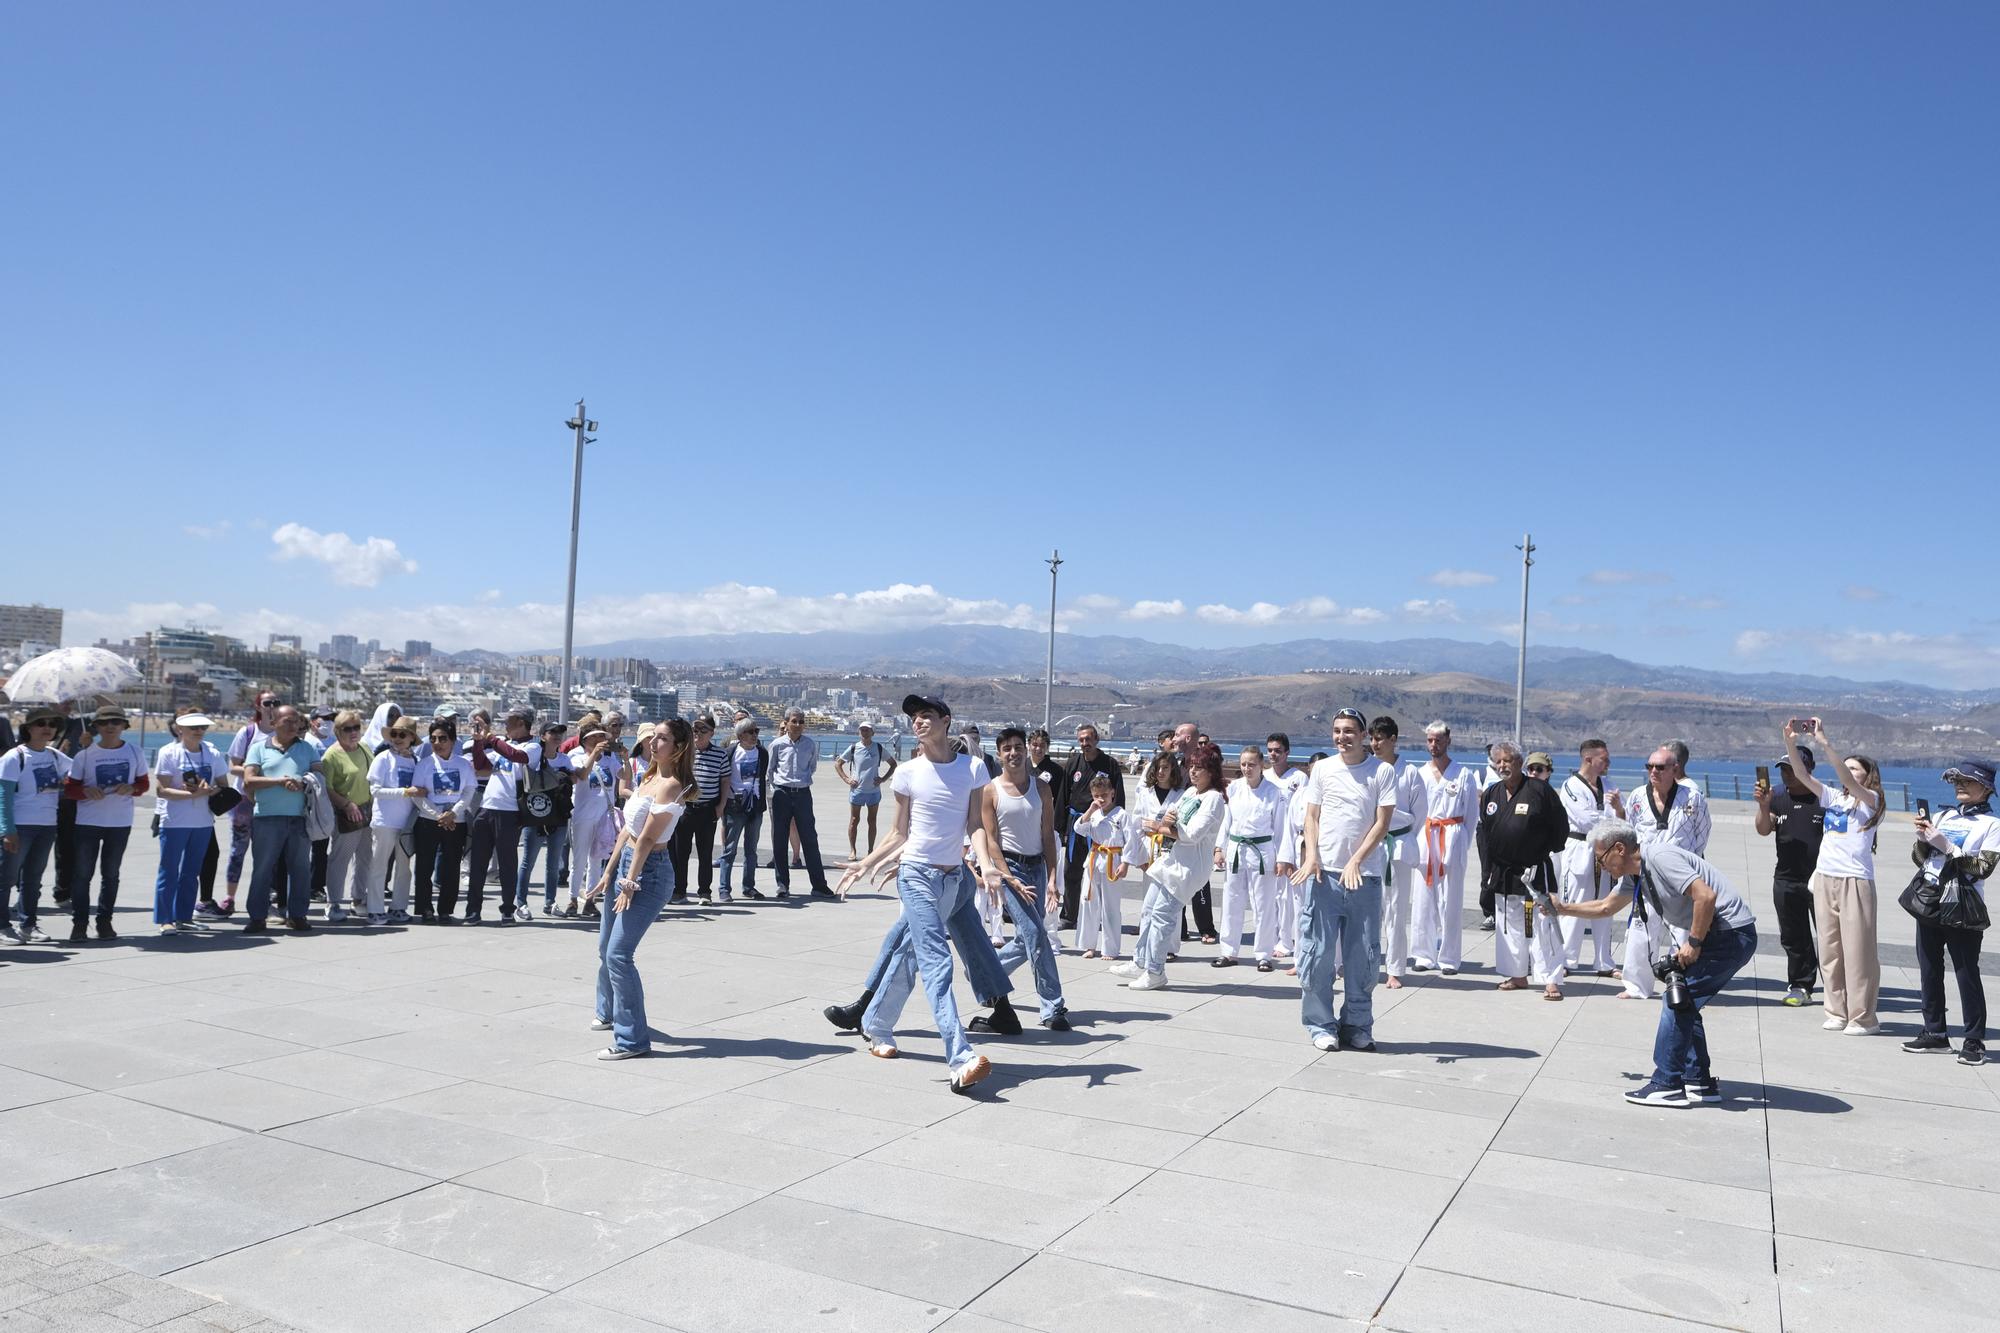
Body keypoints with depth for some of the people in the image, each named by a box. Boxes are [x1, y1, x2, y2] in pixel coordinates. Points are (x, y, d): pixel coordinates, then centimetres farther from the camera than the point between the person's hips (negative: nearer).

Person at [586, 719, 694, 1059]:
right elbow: (628, 829, 13)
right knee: (606, 948, 22)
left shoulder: (671, 786, -17)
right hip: (626, 862, 10)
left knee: (619, 954, -13)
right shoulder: (650, 778, 11)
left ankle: (633, 1039, -5)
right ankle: (610, 1012, 45)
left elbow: (647, 839, -19)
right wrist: (609, 872, 13)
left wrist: (629, 884, -19)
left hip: (650, 871, -10)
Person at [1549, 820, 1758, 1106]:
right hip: (1716, 935, 10)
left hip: (1731, 932, -10)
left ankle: (1666, 1085, -3)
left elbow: (1706, 895, -28)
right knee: (1684, 1004, 12)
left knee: (1677, 1000, -8)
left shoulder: (1660, 857, -19)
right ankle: (1699, 1082, 19)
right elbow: (1605, 907, 27)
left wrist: (1693, 944, -21)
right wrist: (1561, 908, 23)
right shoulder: (1636, 874, 12)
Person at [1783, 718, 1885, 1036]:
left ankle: (1863, 1018, 5)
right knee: (1830, 950, 10)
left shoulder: (1871, 800, -3)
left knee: (1857, 951, -2)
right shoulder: (1832, 797, 12)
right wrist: (1790, 743, -12)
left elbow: (1848, 782, -21)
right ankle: (1837, 1012, 18)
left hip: (1856, 881, -6)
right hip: (1824, 878, 6)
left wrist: (1825, 743, -27)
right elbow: (1802, 775, 2)